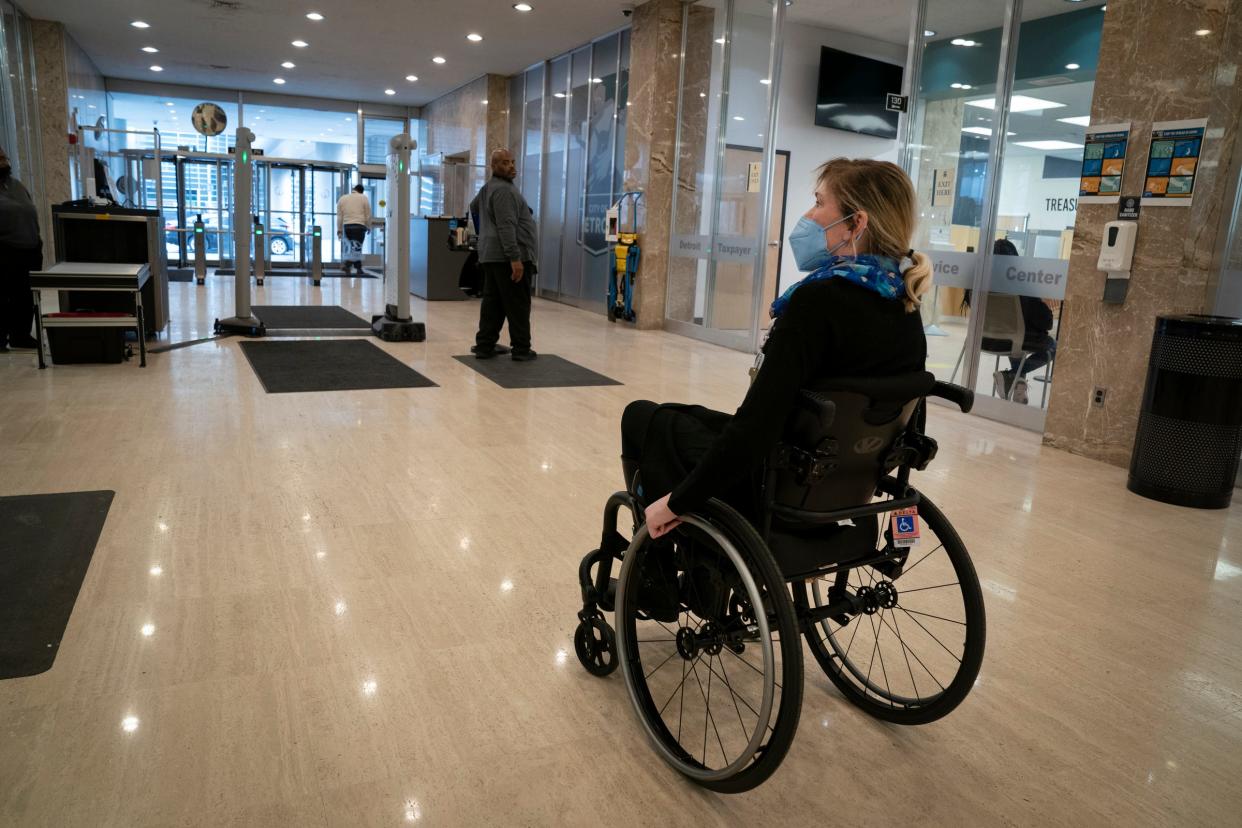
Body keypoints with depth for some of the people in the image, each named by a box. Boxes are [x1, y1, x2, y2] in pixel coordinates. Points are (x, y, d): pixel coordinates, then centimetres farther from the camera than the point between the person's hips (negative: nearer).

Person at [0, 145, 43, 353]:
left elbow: (32, 215, 21)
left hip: (30, 252, 7)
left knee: (25, 297, 10)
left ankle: (21, 337, 18)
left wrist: (37, 245, 17)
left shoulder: (17, 185, 18)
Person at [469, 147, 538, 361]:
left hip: (491, 255, 10)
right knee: (517, 304, -4)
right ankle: (521, 349, 0)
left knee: (493, 302, 11)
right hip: (508, 257, -10)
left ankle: (484, 345, 12)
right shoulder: (504, 190, -13)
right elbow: (507, 227, -23)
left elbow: (474, 207, 39)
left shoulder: (488, 188, 20)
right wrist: (515, 258, -26)